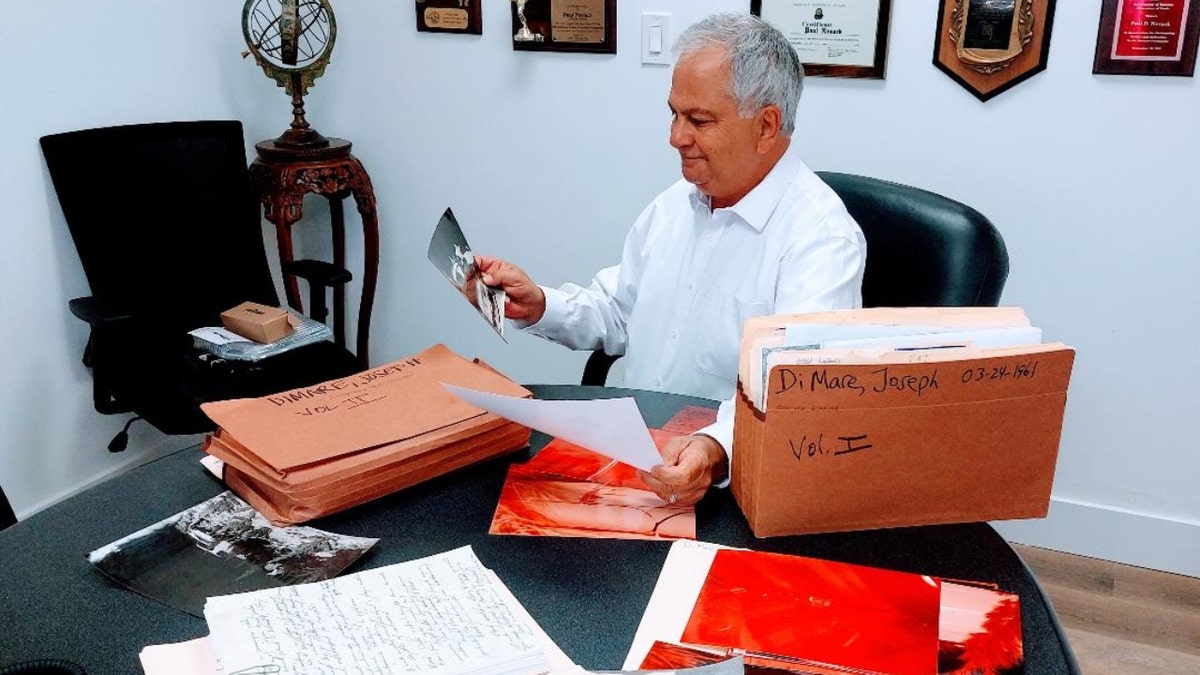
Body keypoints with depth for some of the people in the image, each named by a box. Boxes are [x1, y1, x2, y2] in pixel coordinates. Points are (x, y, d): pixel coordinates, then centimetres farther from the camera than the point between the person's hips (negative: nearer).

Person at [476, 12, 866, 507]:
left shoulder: (822, 237, -16)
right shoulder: (674, 205, 9)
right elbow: (615, 315, 20)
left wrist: (715, 452, -46)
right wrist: (539, 308, 2)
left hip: (732, 482, -7)